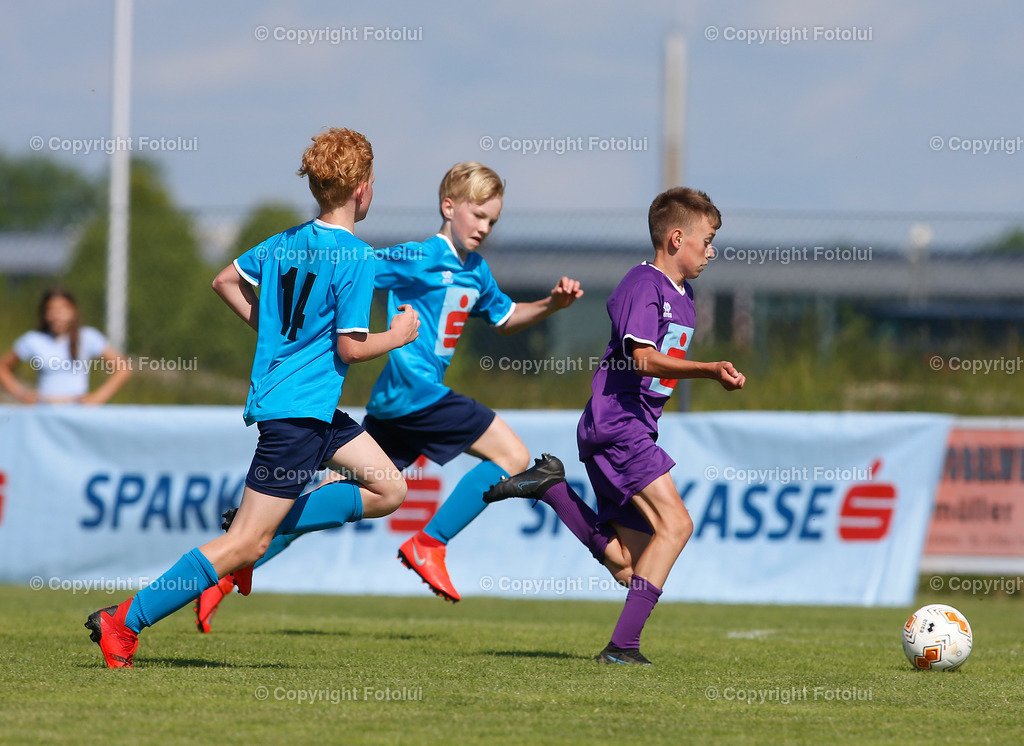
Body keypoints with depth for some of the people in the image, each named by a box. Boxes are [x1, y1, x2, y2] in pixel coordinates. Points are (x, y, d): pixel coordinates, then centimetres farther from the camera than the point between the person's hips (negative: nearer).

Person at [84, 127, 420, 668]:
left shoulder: (286, 242, 9)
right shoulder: (356, 259, -15)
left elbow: (225, 281, 19)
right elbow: (351, 348, -15)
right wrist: (398, 335, 2)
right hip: (299, 410, -9)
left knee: (389, 490, 14)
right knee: (245, 545, -8)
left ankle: (258, 527, 9)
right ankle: (123, 623, -8)